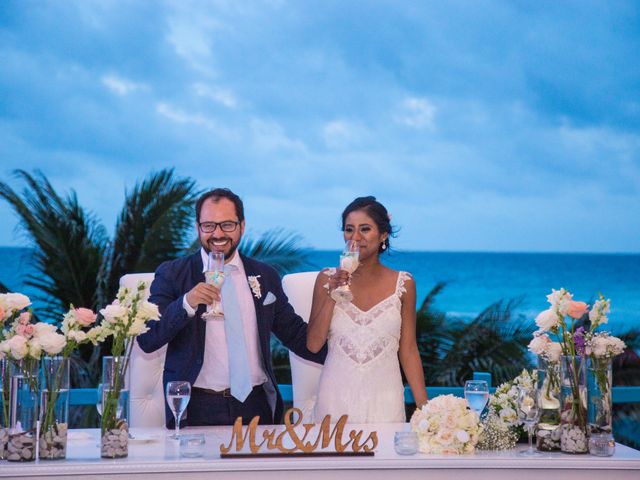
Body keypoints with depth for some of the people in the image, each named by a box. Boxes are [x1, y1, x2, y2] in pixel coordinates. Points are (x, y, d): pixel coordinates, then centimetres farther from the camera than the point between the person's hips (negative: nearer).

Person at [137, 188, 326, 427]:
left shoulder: (265, 276, 12)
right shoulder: (171, 274, 3)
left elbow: (295, 333, 17)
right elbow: (146, 340, -6)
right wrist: (186, 304, -21)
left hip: (256, 407, 3)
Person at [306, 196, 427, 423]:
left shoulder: (403, 284, -1)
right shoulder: (327, 279, 0)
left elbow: (408, 350, 2)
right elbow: (313, 344, -3)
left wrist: (424, 408, -3)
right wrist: (332, 296, -13)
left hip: (384, 397, 0)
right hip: (336, 397, 0)